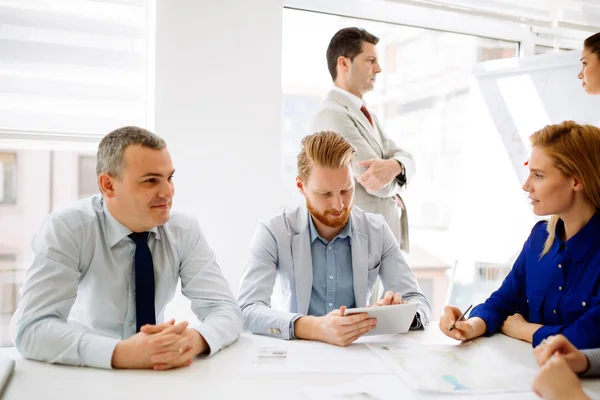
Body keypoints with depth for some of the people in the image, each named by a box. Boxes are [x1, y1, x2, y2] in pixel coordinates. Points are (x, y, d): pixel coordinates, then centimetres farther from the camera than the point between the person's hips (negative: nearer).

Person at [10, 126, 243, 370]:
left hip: (160, 373, 2)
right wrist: (120, 353, -37)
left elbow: (226, 309, -11)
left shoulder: (185, 230, -8)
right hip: (86, 374, -2)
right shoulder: (66, 228, -16)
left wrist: (195, 339, -32)